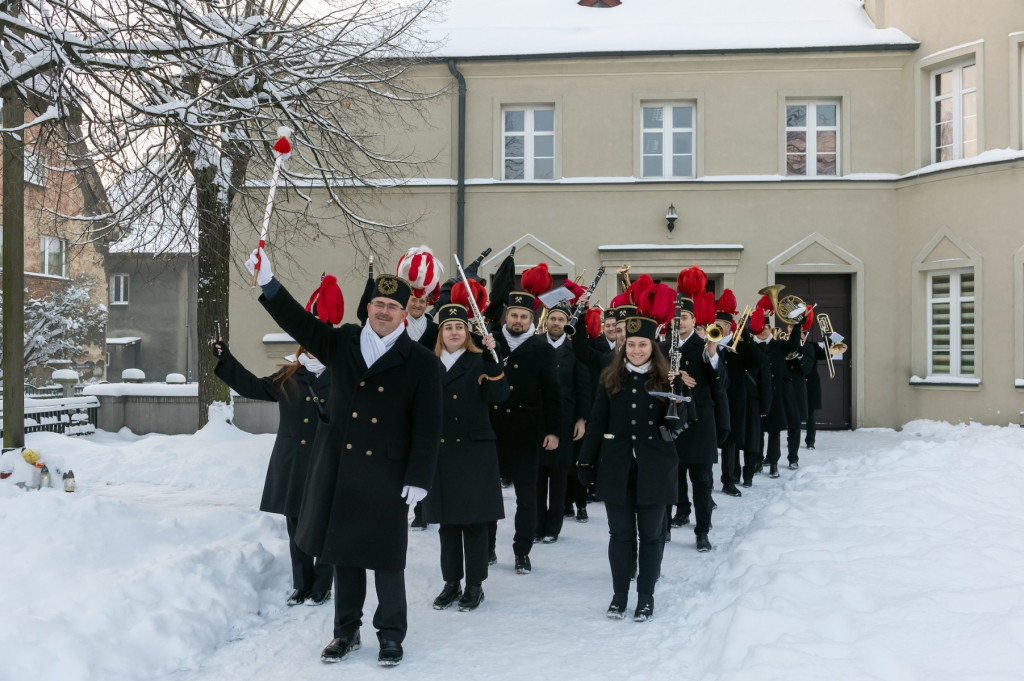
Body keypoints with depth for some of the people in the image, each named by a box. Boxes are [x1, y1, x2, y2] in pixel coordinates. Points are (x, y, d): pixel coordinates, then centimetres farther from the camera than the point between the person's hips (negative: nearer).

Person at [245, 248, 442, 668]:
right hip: (339, 470, 4)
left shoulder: (421, 362, -5)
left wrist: (418, 478, -9)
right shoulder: (341, 343, 5)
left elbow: (428, 426, -6)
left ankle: (391, 634, 22)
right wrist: (267, 283, -11)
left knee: (385, 557, 5)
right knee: (343, 551, 13)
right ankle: (346, 632, 28)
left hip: (386, 475, -3)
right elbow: (298, 323, 2)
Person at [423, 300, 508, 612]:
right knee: (447, 520, 8)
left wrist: (491, 356, -25)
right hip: (439, 452, 3)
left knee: (474, 520, 0)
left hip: (474, 451, -3)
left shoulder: (479, 362, 1)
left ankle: (475, 585, 10)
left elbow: (498, 395, -16)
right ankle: (451, 583, 18)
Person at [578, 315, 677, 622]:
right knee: (620, 533, 8)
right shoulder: (611, 378, 4)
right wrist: (586, 462, 3)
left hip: (654, 468, -1)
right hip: (617, 467, 1)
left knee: (651, 534, 7)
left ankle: (646, 596, 19)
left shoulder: (665, 379, 0)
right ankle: (619, 594, 20)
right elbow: (596, 422, 5)